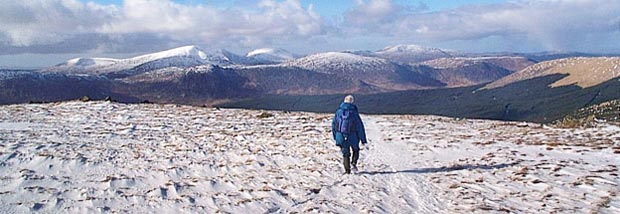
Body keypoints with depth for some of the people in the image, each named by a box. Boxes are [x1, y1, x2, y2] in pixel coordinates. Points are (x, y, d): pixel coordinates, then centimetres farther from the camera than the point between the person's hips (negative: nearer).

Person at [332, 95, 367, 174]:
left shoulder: (338, 111, 2)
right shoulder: (354, 112, -7)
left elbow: (333, 124, 8)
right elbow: (360, 126, -6)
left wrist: (335, 136, 18)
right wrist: (363, 139, -2)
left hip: (341, 137, 2)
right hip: (352, 136, -2)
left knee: (345, 153, 12)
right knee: (355, 150, 22)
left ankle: (347, 170, 6)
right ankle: (354, 163, 0)